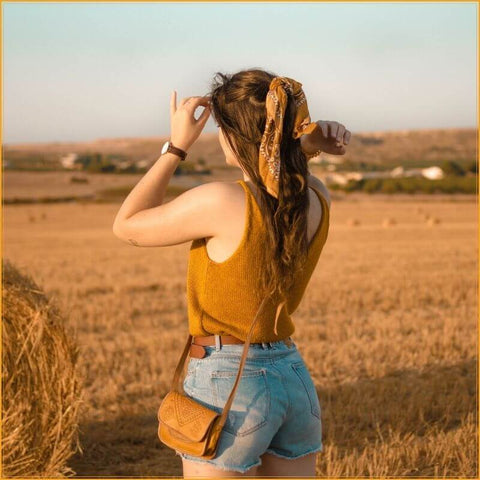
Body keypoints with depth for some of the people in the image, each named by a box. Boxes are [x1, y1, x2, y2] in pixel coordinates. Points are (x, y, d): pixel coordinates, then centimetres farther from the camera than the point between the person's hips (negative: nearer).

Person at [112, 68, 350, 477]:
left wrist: (176, 146, -5)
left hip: (227, 384, -6)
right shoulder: (318, 201, -1)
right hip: (296, 379, 7)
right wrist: (310, 148, 4)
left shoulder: (221, 204, -19)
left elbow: (126, 226, -4)